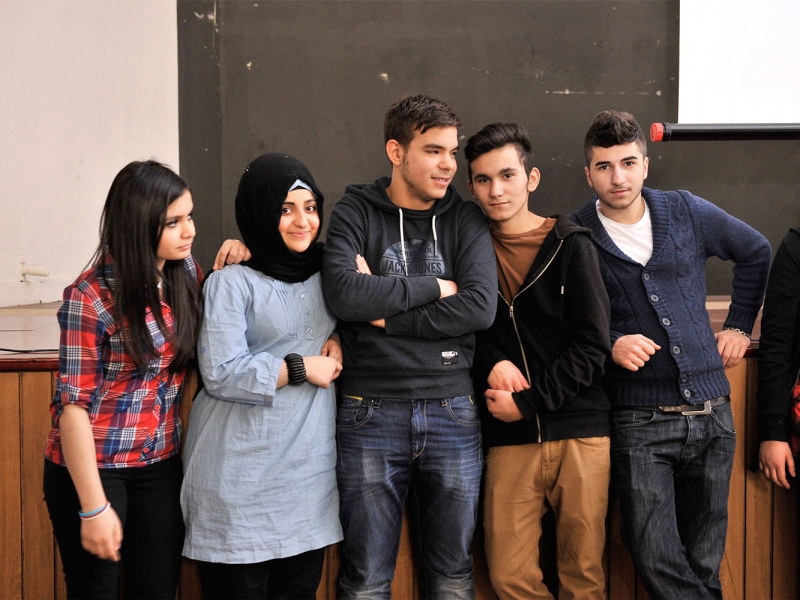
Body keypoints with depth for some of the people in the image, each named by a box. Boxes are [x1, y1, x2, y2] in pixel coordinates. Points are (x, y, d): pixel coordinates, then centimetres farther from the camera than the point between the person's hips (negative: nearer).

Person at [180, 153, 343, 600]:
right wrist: (301, 369, -11)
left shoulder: (326, 274, 12)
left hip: (311, 470, 6)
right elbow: (221, 374, -14)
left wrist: (337, 340, 5)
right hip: (241, 475, -5)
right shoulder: (231, 283, -7)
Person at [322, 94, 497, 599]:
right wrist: (434, 287, -9)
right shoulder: (356, 213, 2)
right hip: (371, 414, -2)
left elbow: (480, 307, -9)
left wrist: (386, 313, -11)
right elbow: (343, 293, -16)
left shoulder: (466, 221, 7)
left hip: (453, 413, 2)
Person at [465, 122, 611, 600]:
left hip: (580, 434, -2)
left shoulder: (572, 246, 1)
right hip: (509, 439, 2)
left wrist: (527, 402, -9)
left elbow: (593, 346, -4)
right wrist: (491, 365, -9)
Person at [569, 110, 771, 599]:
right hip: (640, 420, -3)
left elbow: (756, 252, 21)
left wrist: (740, 326, 18)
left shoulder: (687, 212, 5)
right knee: (657, 559, -11)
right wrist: (610, 346, -15)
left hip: (710, 411, 3)